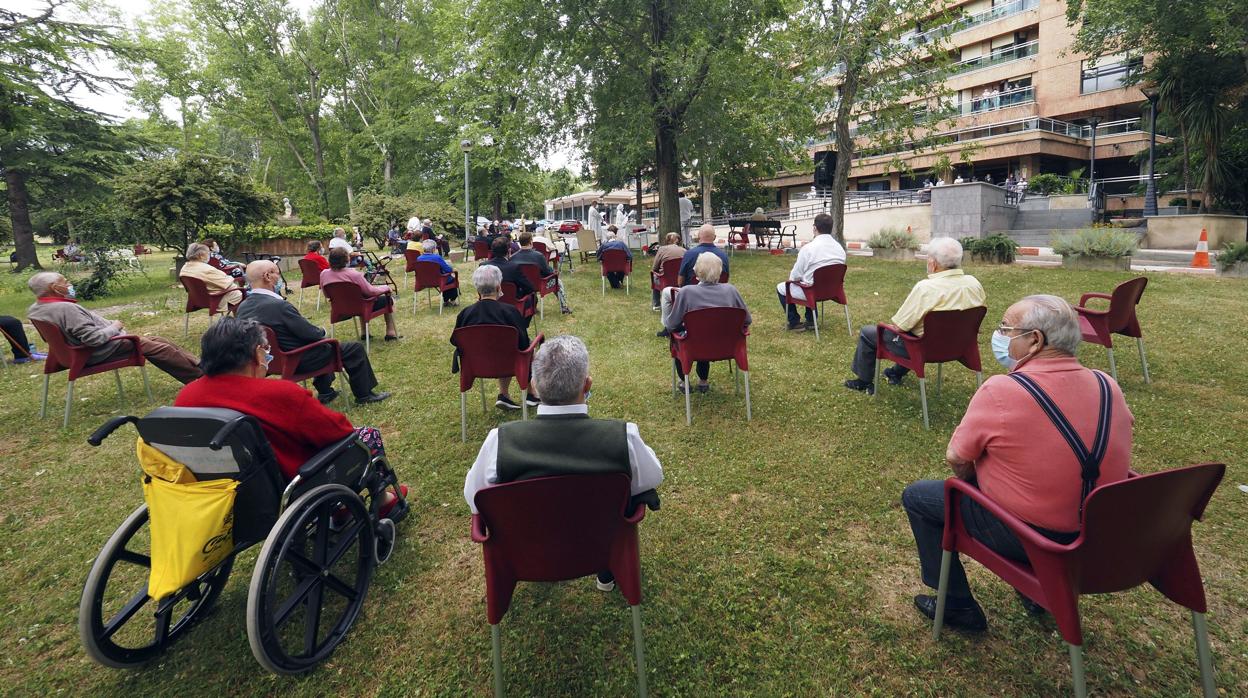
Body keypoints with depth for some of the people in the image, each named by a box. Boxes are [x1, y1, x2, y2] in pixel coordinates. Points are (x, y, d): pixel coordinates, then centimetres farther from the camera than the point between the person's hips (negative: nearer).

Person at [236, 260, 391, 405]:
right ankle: (364, 394, 15)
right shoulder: (278, 305, -29)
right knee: (355, 348, 1)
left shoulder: (242, 308, -2)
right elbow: (310, 333, -22)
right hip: (299, 361, -9)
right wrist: (322, 332, 1)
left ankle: (325, 393, 37)